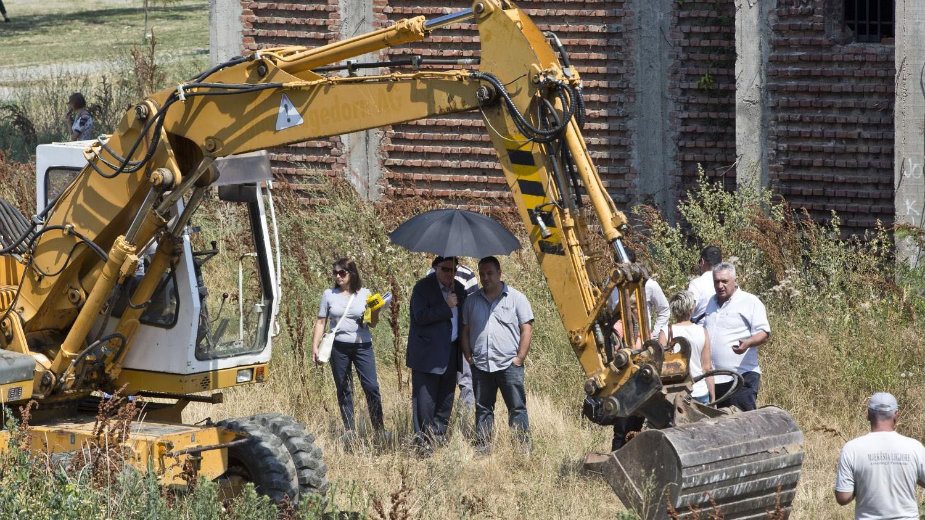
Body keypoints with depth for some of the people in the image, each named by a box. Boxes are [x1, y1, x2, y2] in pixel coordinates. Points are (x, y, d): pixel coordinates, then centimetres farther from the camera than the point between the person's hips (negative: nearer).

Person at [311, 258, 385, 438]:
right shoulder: (329, 294, 6)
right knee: (343, 390, 4)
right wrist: (315, 346, 3)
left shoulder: (364, 294, 4)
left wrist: (375, 312, -13)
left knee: (371, 387, -7)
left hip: (362, 345, -1)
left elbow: (372, 323, 8)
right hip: (339, 347, 1)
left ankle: (379, 428, -2)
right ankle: (349, 430, 10)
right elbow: (321, 322, 9)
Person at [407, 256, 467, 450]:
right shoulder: (423, 287, -8)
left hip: (450, 354, 6)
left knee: (445, 401, 10)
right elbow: (420, 316, -20)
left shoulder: (458, 288, 12)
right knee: (425, 401, -6)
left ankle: (438, 437, 17)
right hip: (427, 354, -6)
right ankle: (423, 441, -2)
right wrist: (447, 307, -21)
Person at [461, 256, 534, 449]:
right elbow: (465, 331, 17)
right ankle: (482, 447, 9)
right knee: (482, 409, 6)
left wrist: (520, 358, -6)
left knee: (517, 407, -6)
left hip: (509, 363, -3)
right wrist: (469, 356, 4)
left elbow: (527, 329, 1)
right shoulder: (473, 301, 14)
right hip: (481, 366, 3)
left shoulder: (516, 298, 4)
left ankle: (523, 446, -6)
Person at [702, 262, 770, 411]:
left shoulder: (750, 302, -2)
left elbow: (764, 334, -9)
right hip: (713, 379, 7)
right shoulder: (711, 302, 19)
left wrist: (748, 343, -27)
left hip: (741, 376, -7)